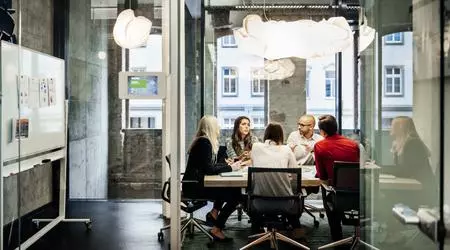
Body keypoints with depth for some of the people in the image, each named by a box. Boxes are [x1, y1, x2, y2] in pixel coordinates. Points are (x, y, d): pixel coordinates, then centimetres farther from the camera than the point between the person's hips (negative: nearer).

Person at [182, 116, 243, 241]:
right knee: (235, 195, -11)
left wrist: (228, 165, 6)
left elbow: (210, 165, 17)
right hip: (194, 187, -10)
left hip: (196, 184, 10)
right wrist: (230, 167, -12)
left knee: (232, 188, 8)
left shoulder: (203, 141, 14)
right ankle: (217, 229, -3)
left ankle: (214, 212, 10)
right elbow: (209, 169, -22)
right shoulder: (204, 142, -16)